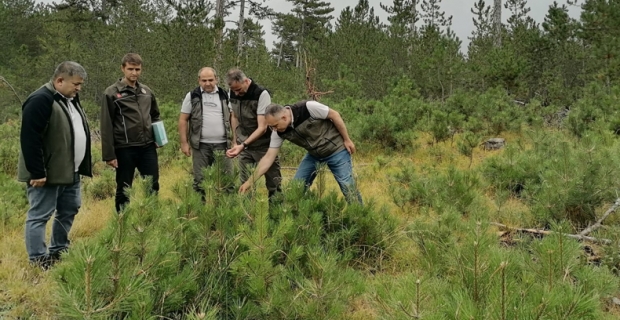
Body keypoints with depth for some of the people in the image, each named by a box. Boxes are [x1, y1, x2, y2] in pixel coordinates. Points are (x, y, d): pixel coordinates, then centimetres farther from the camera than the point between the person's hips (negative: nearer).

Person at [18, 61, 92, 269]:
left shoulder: (70, 100, 12)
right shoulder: (41, 100, -19)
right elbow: (30, 139, -24)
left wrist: (82, 166, 20)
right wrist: (37, 172, -25)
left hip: (69, 172, 10)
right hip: (46, 174, -10)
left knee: (69, 211, 17)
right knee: (39, 216, -2)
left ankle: (58, 252, 30)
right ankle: (38, 262, 4)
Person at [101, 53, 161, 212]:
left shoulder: (147, 91, 10)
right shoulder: (112, 93, -5)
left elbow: (155, 115, 25)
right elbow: (106, 126, -7)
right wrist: (109, 155, -10)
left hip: (148, 147, 4)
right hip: (125, 149, -4)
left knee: (153, 186, 8)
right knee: (124, 190, 7)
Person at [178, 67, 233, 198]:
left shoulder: (224, 96, 8)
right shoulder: (192, 96, 2)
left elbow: (232, 118, 9)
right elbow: (183, 120, 3)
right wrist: (184, 143, -3)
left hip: (222, 144, 1)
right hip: (201, 145, -1)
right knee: (200, 180, 5)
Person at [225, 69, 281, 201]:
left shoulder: (261, 94, -20)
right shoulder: (232, 94, -1)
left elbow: (262, 127, -23)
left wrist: (243, 145, -31)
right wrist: (235, 141, 10)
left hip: (263, 145, -5)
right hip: (243, 145, 5)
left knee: (273, 183, -1)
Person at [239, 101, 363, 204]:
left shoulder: (308, 108, -30)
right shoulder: (279, 132, -13)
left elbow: (334, 115, -18)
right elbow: (269, 157, -9)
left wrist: (347, 140, -13)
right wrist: (250, 181, -13)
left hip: (335, 149, -5)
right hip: (314, 154, 6)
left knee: (347, 185, -8)